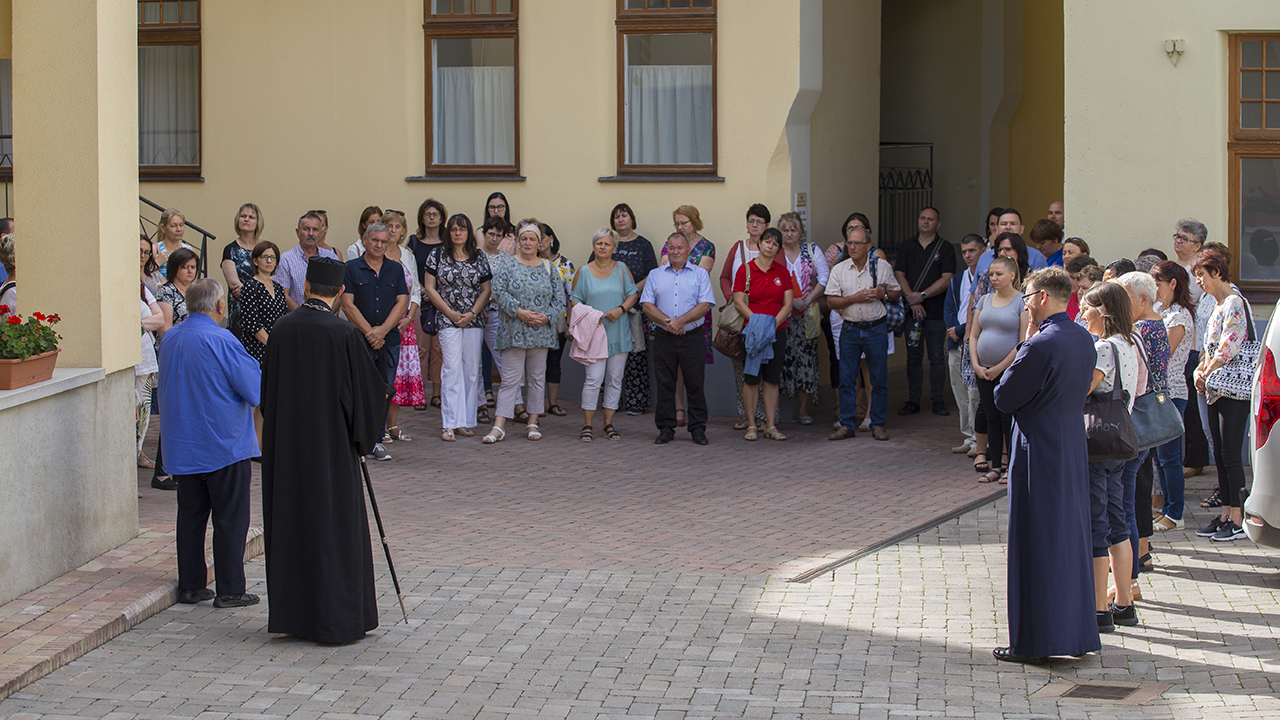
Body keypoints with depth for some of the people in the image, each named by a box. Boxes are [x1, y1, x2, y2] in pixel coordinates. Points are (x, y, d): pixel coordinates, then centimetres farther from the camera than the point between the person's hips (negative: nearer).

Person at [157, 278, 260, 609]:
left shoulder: (169, 338, 5)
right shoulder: (221, 341, -18)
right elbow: (254, 389, -15)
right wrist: (253, 366, 4)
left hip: (182, 444, 7)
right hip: (224, 443, -7)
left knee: (190, 516, 13)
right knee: (230, 519, 1)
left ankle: (190, 586, 17)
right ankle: (229, 590, 3)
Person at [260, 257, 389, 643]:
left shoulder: (283, 328, -1)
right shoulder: (343, 334, -15)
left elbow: (268, 392, 8)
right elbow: (369, 390, -9)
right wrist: (361, 437, 8)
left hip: (285, 447, 5)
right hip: (331, 447, -5)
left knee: (290, 523, 12)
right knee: (335, 526, 3)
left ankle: (291, 614, 17)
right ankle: (336, 620, 6)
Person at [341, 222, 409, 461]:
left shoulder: (396, 269, 12)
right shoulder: (351, 269, 2)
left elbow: (402, 303, 5)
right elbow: (348, 305, -5)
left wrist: (383, 330, -9)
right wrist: (369, 332, -11)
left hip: (390, 340, 3)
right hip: (360, 341, -3)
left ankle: (376, 440, 11)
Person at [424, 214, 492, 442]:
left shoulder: (480, 257, 8)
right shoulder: (437, 254, 3)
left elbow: (486, 290, 7)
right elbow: (430, 288, 1)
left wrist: (472, 314, -7)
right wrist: (450, 313, -7)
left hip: (474, 320, 3)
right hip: (447, 319, -2)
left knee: (471, 369, 2)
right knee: (452, 368, -11)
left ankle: (465, 422, 8)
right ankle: (450, 425, -11)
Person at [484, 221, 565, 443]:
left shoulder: (548, 267, 10)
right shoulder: (506, 263, 2)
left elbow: (560, 298, 8)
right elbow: (498, 292, -8)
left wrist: (547, 317, -9)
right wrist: (520, 312, -16)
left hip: (541, 331, 3)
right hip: (514, 331, -3)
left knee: (537, 377, 7)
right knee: (511, 378, -7)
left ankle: (532, 423, 15)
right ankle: (499, 426, -7)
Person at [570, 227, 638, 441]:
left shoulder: (621, 269, 6)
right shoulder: (583, 273, 2)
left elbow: (633, 294, 8)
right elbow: (574, 301, 5)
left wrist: (621, 309, -9)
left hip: (619, 333, 2)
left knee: (615, 379, 5)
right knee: (594, 378, -10)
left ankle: (609, 423, 14)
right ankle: (588, 424, -2)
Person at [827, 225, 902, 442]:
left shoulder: (882, 267, 2)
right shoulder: (839, 270, 3)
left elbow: (896, 293, 10)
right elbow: (831, 302, -1)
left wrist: (883, 294, -11)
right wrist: (855, 298, -14)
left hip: (876, 328, -1)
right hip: (849, 329, 1)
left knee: (879, 379, 2)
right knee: (845, 378, 0)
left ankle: (878, 424, 12)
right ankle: (847, 425, 8)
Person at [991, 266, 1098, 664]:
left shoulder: (1041, 345, -20)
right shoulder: (1084, 340, 6)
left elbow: (1003, 399, -16)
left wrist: (1017, 356, -1)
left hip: (1039, 455, -8)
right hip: (1073, 450, 8)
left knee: (1038, 545, -1)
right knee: (1071, 538, 15)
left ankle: (1035, 641, 3)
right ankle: (1076, 631, 22)